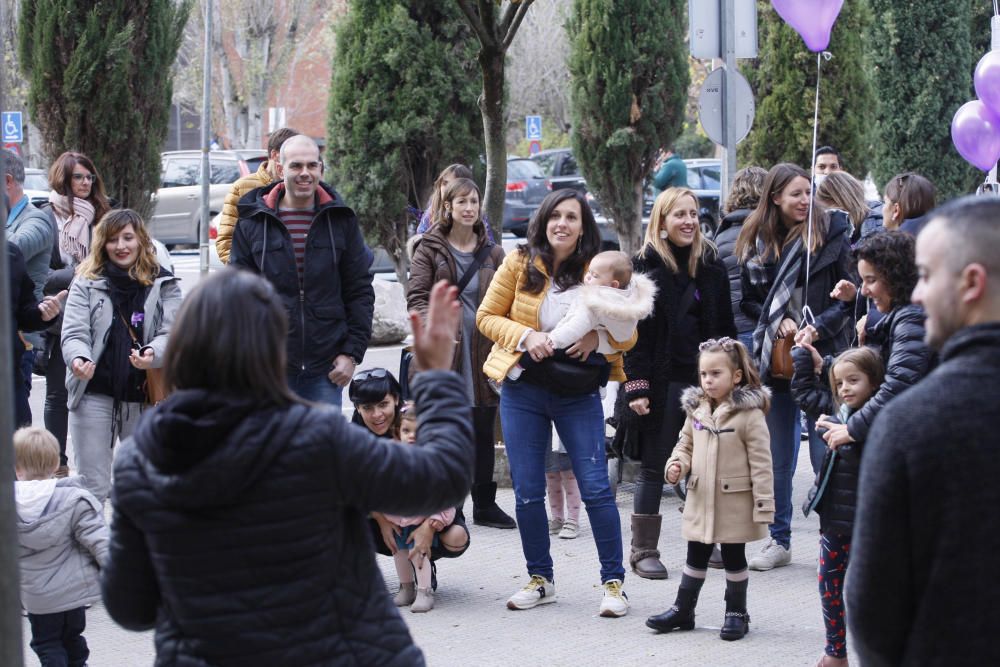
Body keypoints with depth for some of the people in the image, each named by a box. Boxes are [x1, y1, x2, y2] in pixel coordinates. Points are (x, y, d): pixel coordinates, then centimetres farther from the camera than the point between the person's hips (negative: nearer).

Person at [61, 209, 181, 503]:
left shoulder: (164, 285, 5)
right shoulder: (86, 283, 4)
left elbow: (171, 333, -5)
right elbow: (74, 333, -4)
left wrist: (153, 354, -28)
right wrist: (79, 358, -27)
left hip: (145, 396, 1)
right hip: (94, 394, -1)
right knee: (92, 487, -1)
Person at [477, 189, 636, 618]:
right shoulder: (519, 263, 0)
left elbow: (629, 333, 3)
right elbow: (487, 316, 3)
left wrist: (598, 337, -19)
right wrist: (525, 336, -14)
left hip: (578, 392, -1)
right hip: (523, 389, 1)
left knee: (595, 486, -6)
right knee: (527, 490, 4)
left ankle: (614, 582, 4)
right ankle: (540, 579, 19)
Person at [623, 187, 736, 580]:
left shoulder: (711, 265, 10)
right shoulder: (646, 266, -3)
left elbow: (725, 326, 12)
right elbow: (635, 330, -7)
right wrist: (637, 386, -13)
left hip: (706, 379, 4)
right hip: (663, 382, -4)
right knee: (653, 468, 2)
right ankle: (644, 551, 9)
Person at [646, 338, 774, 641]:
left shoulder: (749, 413, -14)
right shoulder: (696, 409, 4)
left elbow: (761, 462, -14)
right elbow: (686, 444, 15)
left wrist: (763, 506, -17)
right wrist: (675, 466, -7)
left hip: (735, 502, -5)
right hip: (700, 500, 5)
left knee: (734, 558, 9)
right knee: (696, 557, 15)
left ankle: (737, 613, 22)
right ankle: (683, 610, 25)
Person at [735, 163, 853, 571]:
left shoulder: (830, 234, -4)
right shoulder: (756, 243, 5)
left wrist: (818, 327, -15)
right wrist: (776, 321, -4)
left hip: (820, 357, -4)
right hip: (774, 360, 4)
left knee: (825, 456, -4)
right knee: (777, 459, 11)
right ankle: (779, 541, 21)